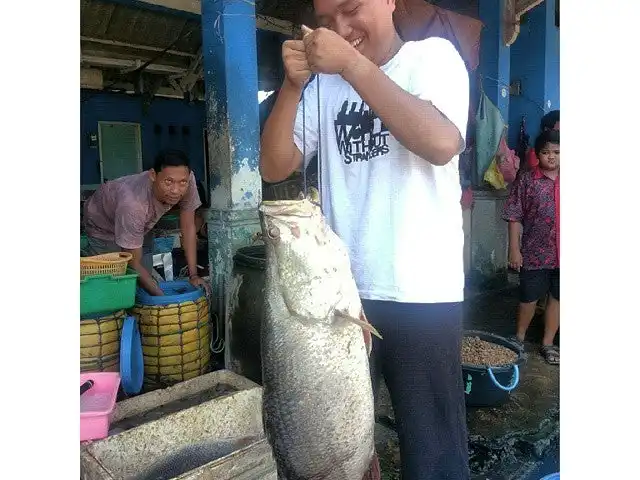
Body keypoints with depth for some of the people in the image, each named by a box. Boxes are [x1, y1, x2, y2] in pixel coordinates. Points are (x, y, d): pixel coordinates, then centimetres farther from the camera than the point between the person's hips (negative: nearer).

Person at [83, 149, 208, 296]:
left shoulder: (188, 180, -33)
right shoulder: (132, 203, -45)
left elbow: (188, 227, -18)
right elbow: (133, 264, -35)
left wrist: (193, 275, -21)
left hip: (142, 226, 5)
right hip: (104, 227, -4)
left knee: (144, 283, 3)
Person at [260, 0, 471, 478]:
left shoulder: (432, 56, 0)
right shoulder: (324, 82, 10)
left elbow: (442, 143, -19)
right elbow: (274, 167, 5)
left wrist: (352, 63, -17)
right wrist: (293, 85, -8)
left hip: (421, 293, -3)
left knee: (432, 442, 11)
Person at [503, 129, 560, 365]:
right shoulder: (526, 181, -4)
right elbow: (515, 217, -5)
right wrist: (514, 249, -10)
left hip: (561, 253, 3)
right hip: (535, 251, -3)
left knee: (557, 298, 11)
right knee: (529, 297, 9)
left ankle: (547, 343, 27)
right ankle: (519, 337, 31)